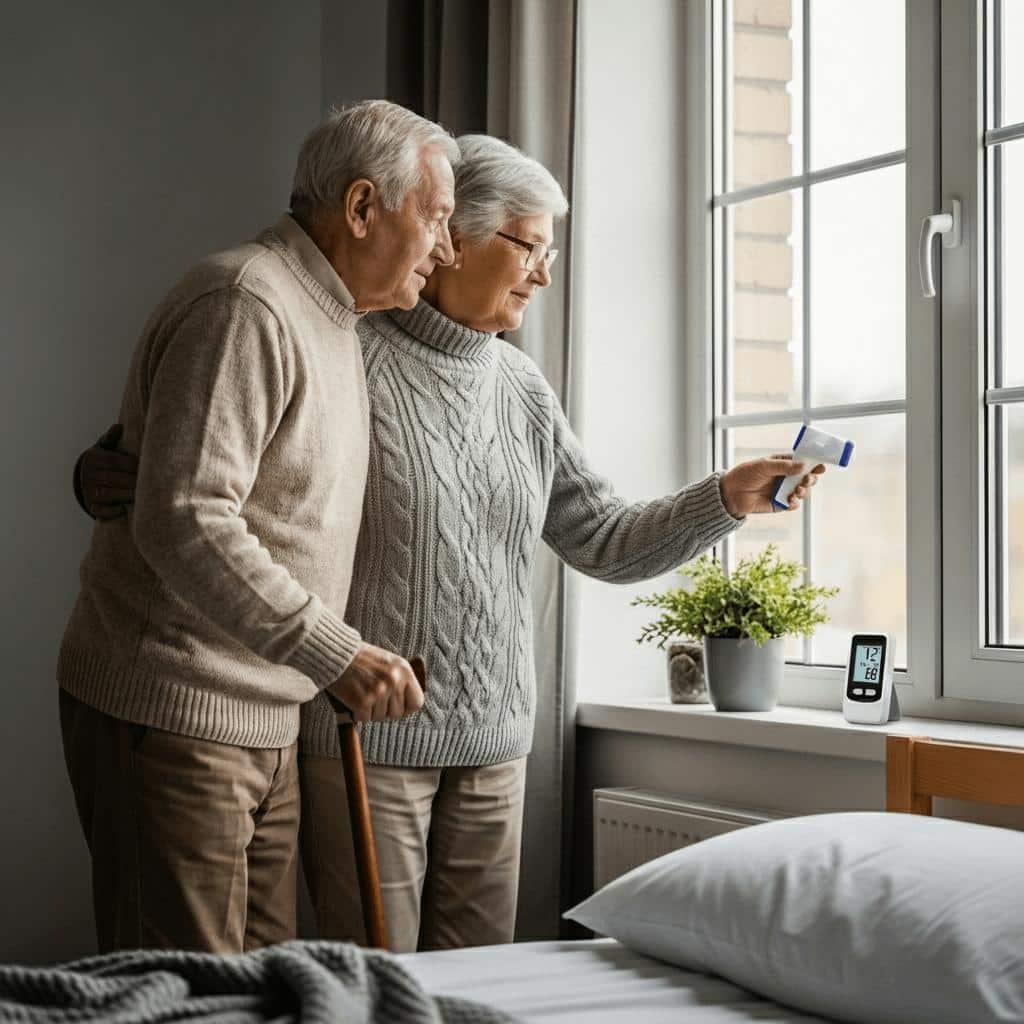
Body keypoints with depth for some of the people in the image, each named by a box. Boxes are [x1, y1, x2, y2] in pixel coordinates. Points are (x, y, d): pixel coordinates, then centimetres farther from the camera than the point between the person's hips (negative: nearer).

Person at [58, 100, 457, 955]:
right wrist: (335, 654, -28)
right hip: (172, 720, -10)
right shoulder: (244, 306, -16)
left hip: (265, 722, 10)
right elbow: (182, 523, -26)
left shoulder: (332, 324, 18)